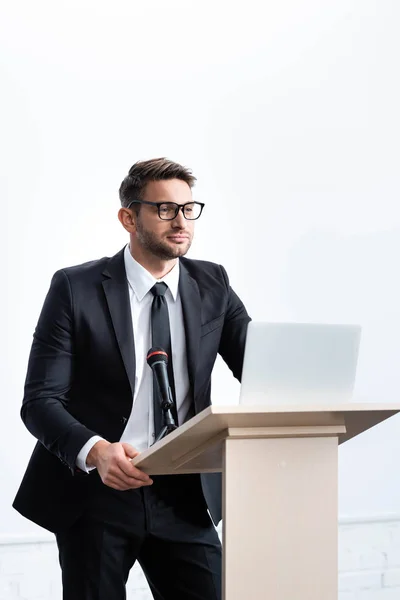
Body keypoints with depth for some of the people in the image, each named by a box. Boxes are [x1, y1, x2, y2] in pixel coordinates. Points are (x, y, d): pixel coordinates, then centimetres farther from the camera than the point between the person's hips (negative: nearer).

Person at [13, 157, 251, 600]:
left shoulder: (212, 285, 4)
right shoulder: (75, 289, -8)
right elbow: (39, 401, -12)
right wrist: (95, 451, -30)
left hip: (184, 496, 3)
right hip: (93, 489, -3)